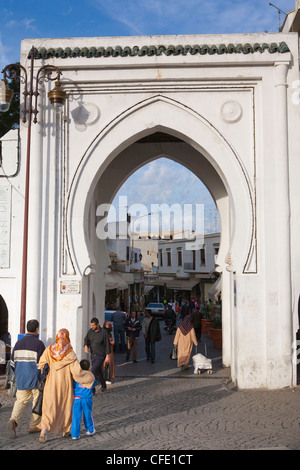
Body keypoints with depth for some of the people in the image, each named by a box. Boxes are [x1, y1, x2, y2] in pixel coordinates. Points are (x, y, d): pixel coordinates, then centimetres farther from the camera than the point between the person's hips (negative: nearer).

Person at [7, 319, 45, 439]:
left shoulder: (19, 342, 7)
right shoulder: (39, 344, -11)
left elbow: (13, 361, 12)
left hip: (21, 378, 4)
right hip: (35, 379, -4)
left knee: (21, 400, 9)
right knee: (37, 402, 11)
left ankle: (13, 420, -16)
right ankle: (34, 426, 16)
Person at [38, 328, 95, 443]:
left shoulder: (49, 350, -8)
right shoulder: (70, 354, -15)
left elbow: (41, 366, -8)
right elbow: (77, 373, -18)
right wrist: (90, 376, -4)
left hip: (51, 385, 2)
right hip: (65, 386, -1)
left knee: (49, 409, 6)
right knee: (66, 406, 20)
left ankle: (43, 431, -14)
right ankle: (66, 430, 32)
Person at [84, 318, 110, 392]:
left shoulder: (103, 332, -15)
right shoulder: (90, 331, 0)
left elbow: (107, 344, -11)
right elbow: (86, 339, 11)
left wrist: (107, 356, -12)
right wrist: (86, 346, -11)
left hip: (100, 356, -6)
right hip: (93, 355, 6)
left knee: (93, 371, -14)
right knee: (98, 371, 17)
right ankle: (103, 386, 35)